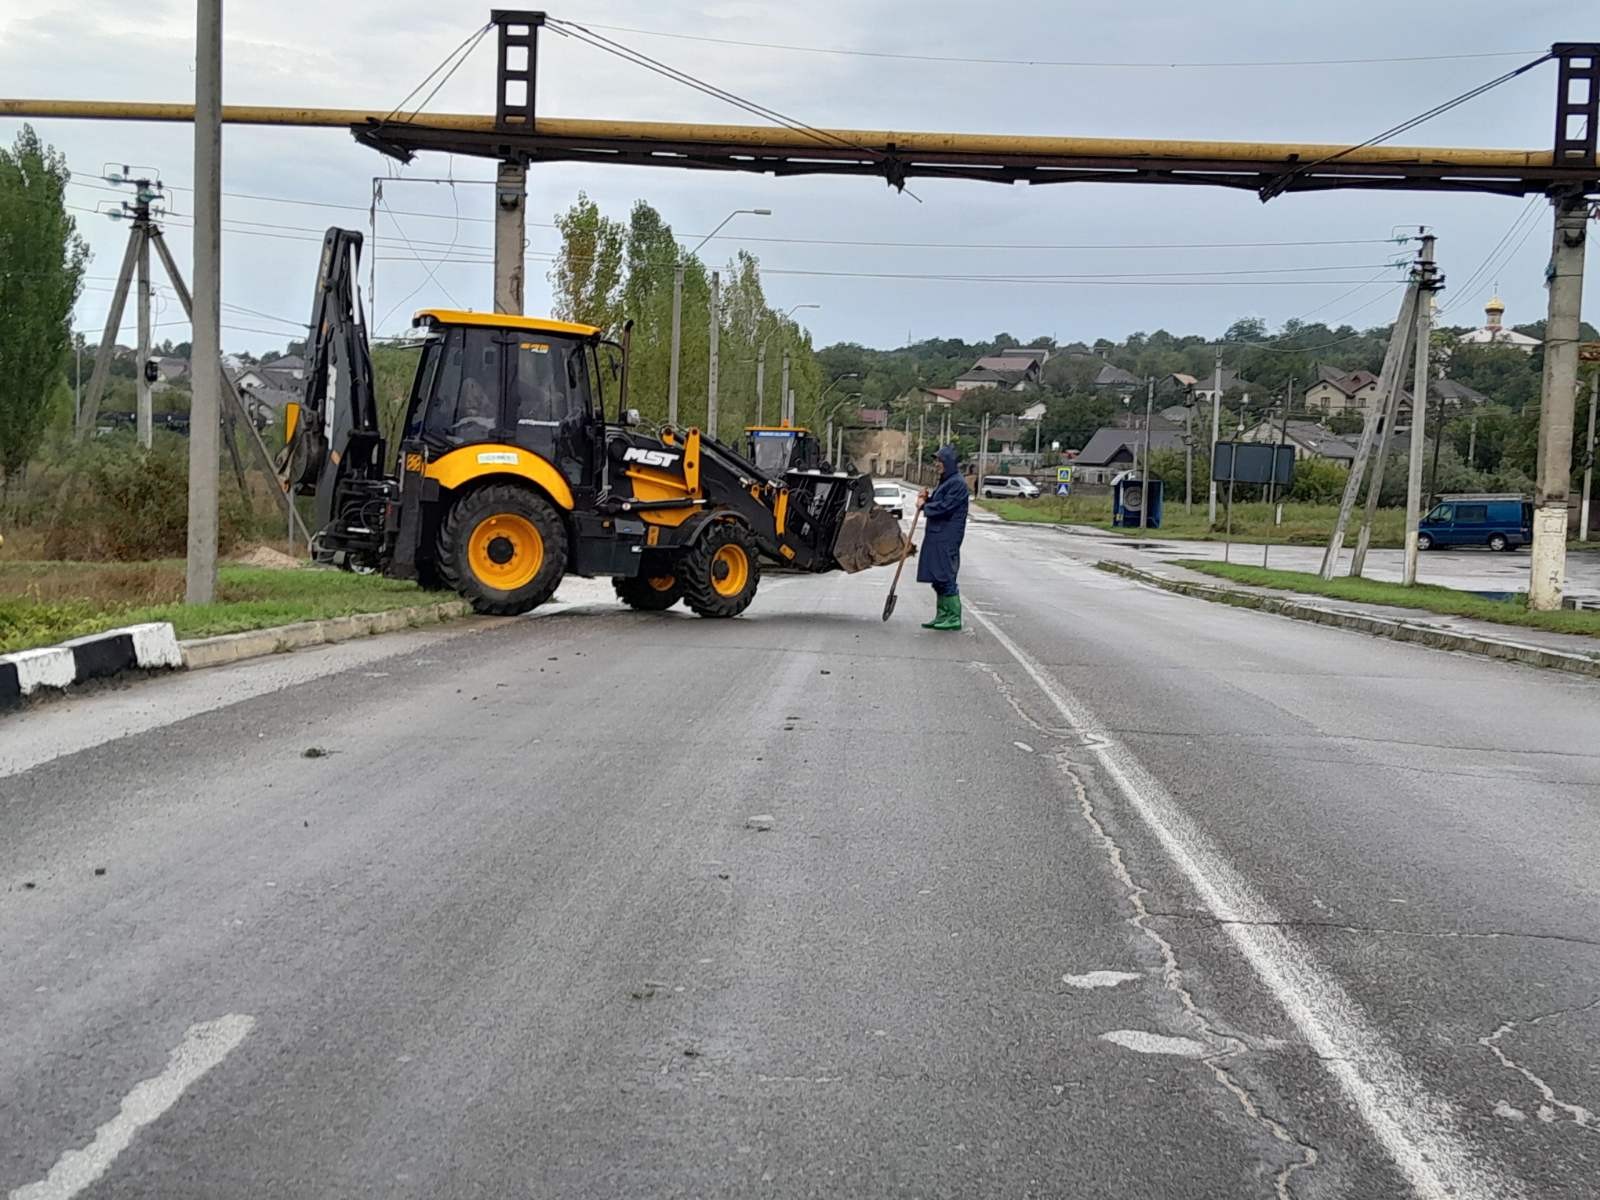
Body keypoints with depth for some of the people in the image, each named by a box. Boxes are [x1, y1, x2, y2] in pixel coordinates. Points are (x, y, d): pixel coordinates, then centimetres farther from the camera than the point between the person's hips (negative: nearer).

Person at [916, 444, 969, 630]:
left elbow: (945, 507, -19)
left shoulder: (958, 483, -13)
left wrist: (924, 506, -6)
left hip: (947, 539, -10)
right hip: (936, 537, 10)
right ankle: (942, 615, 17)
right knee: (938, 579, 12)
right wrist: (927, 499, 4)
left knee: (945, 577, -9)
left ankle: (954, 618, -5)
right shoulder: (945, 481, 18)